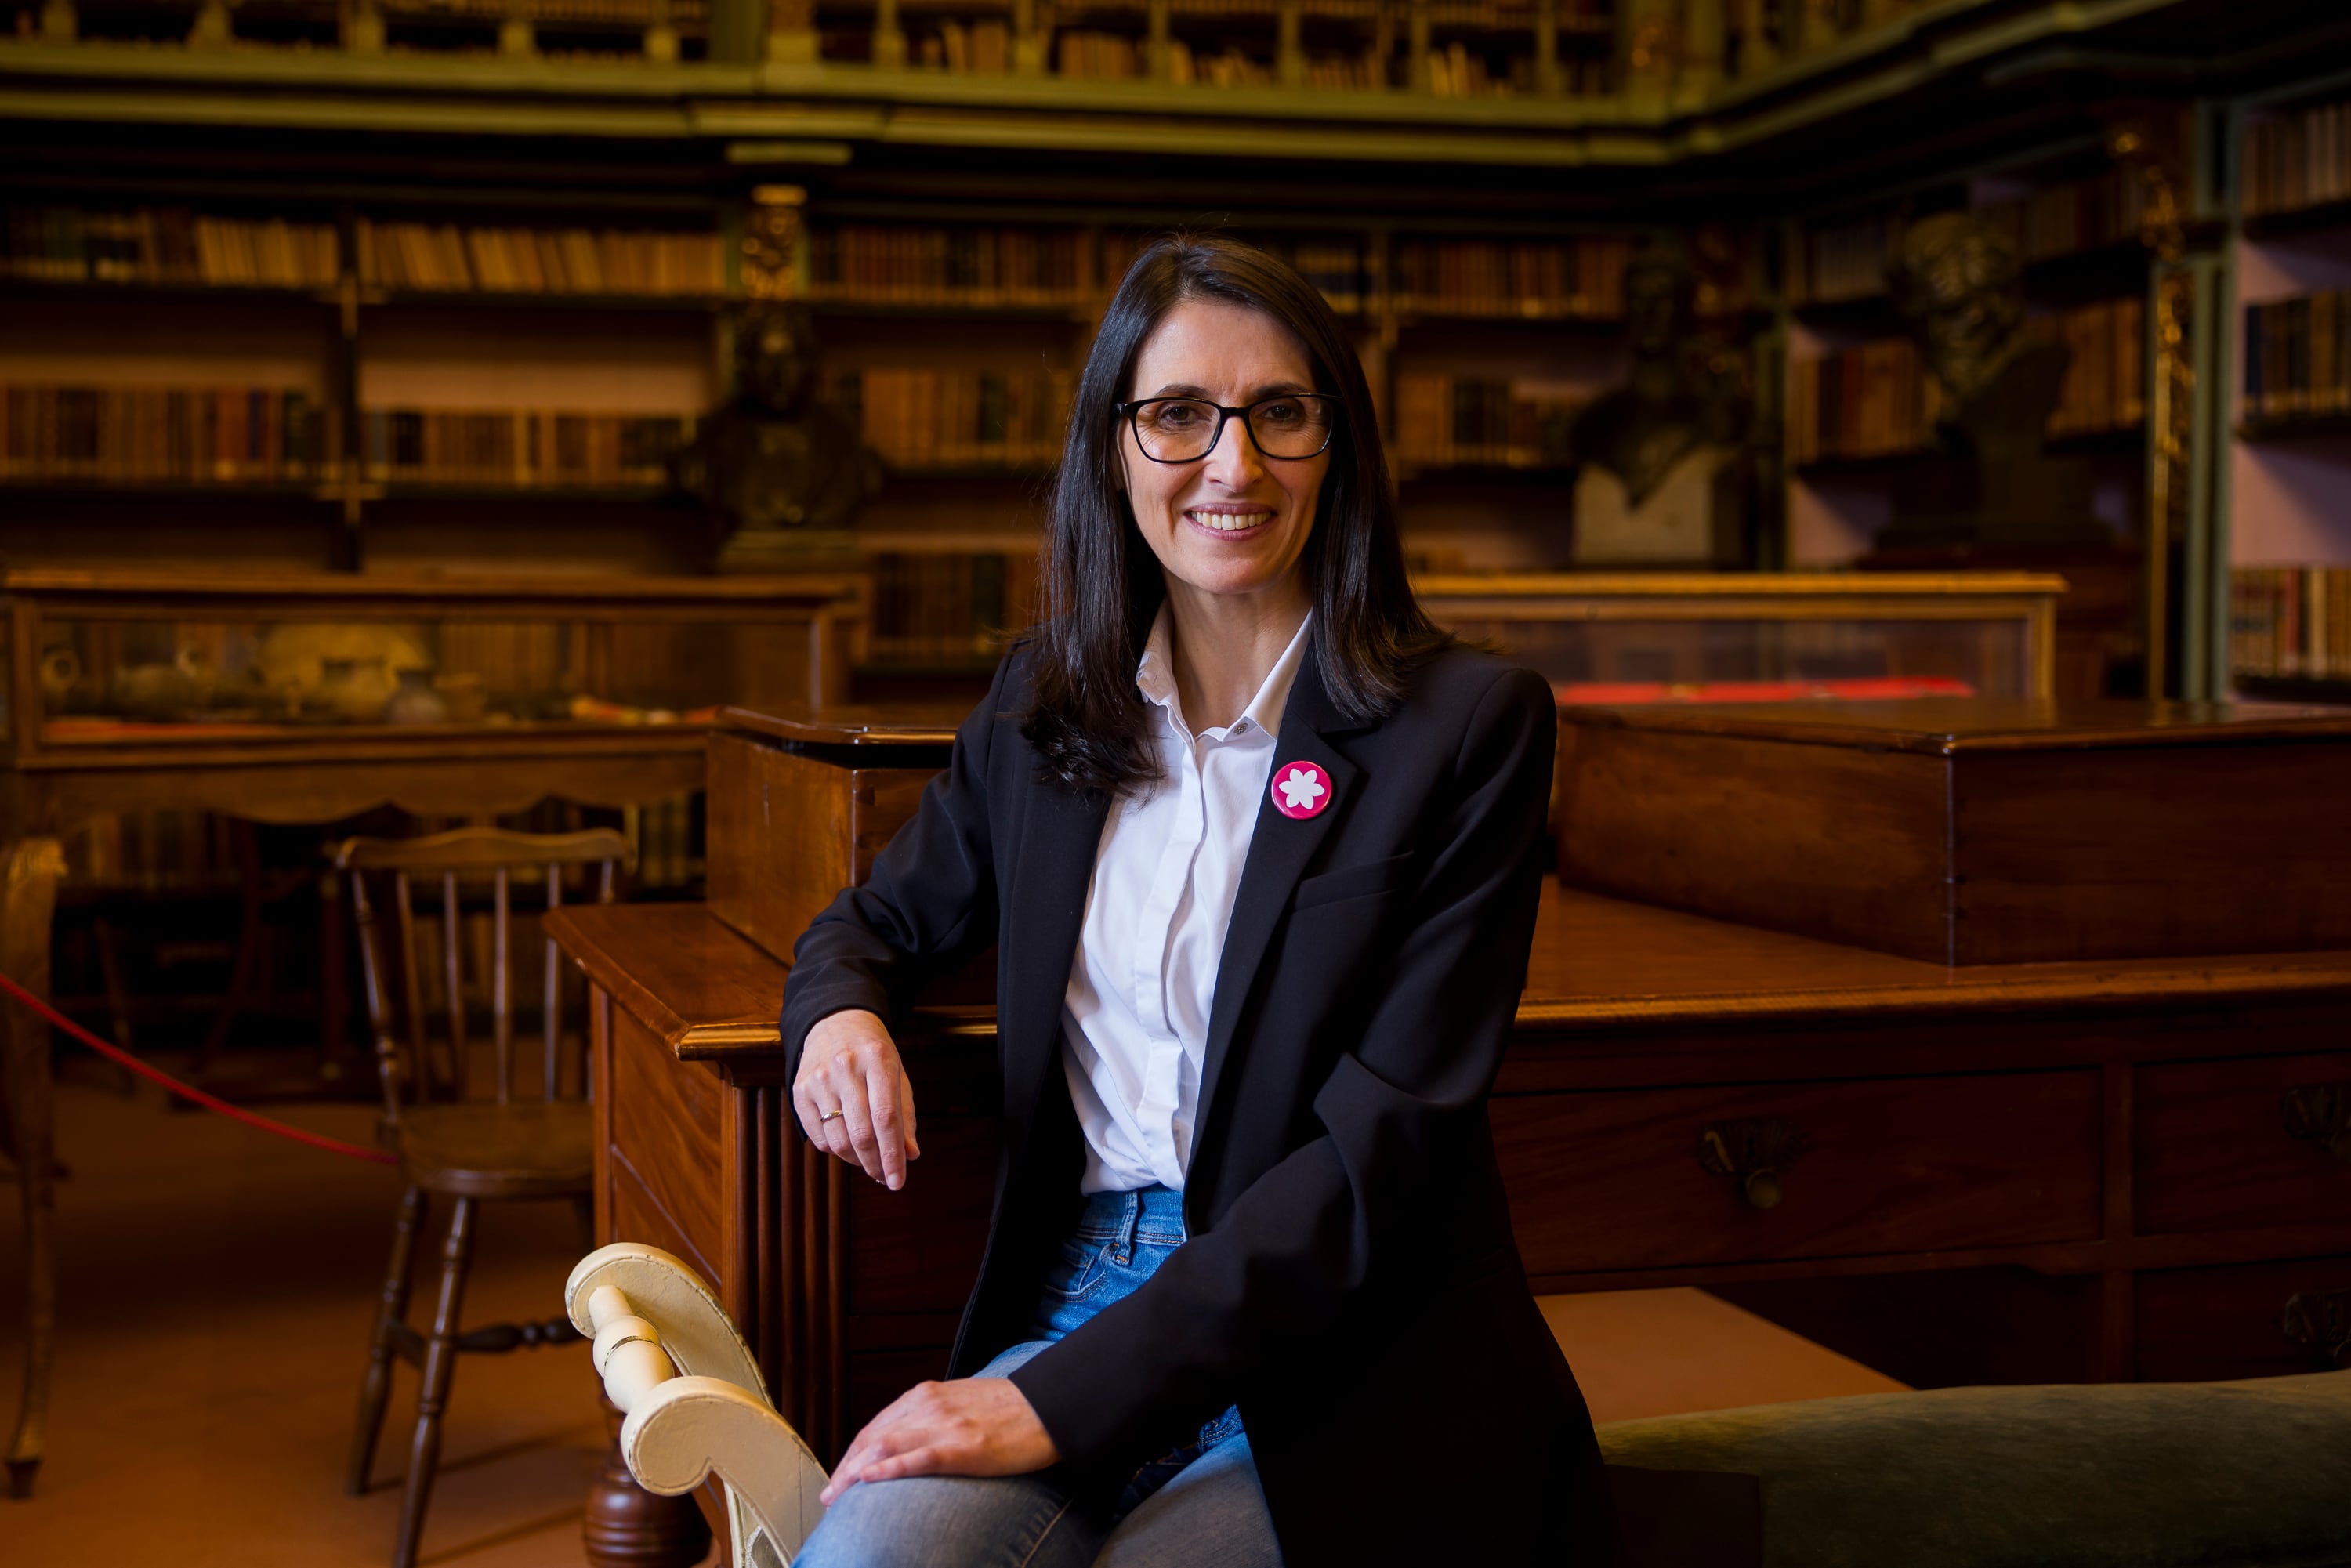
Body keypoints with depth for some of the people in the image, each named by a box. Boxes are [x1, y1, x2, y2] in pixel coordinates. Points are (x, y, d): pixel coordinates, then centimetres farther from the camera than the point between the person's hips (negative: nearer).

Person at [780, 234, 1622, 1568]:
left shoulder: (1469, 726, -6)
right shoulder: (1044, 704, 9)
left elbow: (1385, 1146, -13)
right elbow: (883, 921, 24)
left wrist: (1063, 1401, -19)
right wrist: (841, 1012, -3)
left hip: (1343, 1364, -2)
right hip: (1076, 1296, 3)